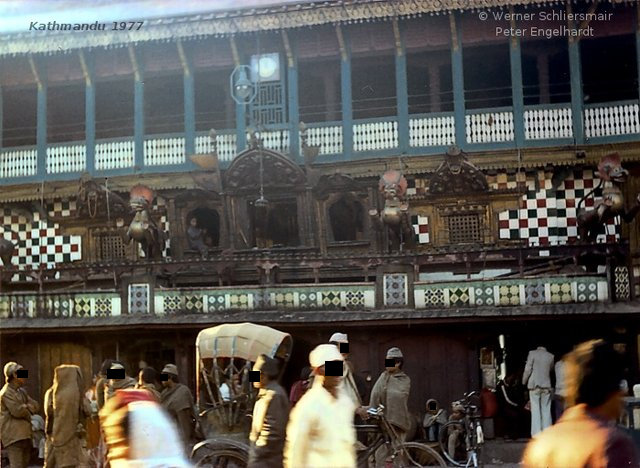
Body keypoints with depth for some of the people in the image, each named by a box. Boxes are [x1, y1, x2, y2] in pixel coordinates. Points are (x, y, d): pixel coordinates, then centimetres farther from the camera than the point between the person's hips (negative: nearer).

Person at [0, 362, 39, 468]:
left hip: (24, 434, 9)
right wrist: (27, 408, 0)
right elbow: (17, 411, -20)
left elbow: (35, 406, 10)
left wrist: (25, 406, -11)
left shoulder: (21, 391, 18)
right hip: (13, 436, -9)